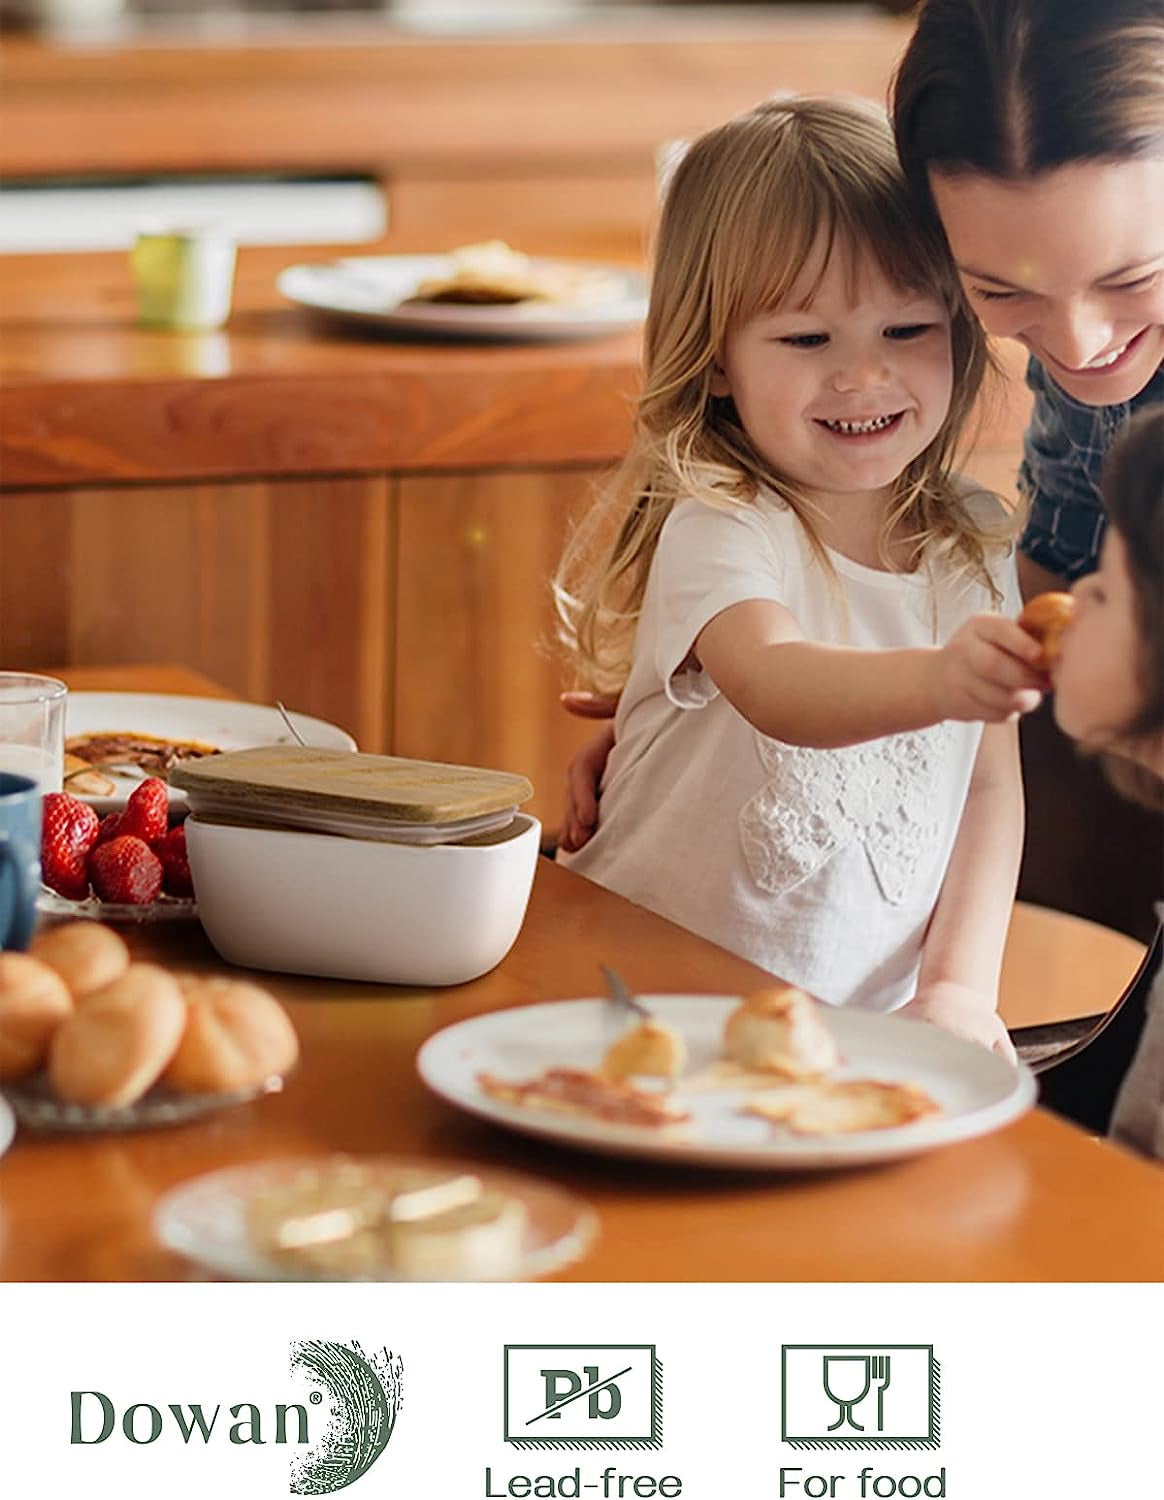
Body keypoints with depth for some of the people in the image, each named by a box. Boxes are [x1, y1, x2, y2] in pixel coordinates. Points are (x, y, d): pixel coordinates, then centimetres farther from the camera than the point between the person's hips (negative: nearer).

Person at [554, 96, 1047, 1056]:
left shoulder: (975, 548, 6)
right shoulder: (717, 529, -12)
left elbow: (994, 783, 11)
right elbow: (775, 688, -33)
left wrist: (960, 985, -1)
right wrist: (937, 682, -51)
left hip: (876, 1019, 5)